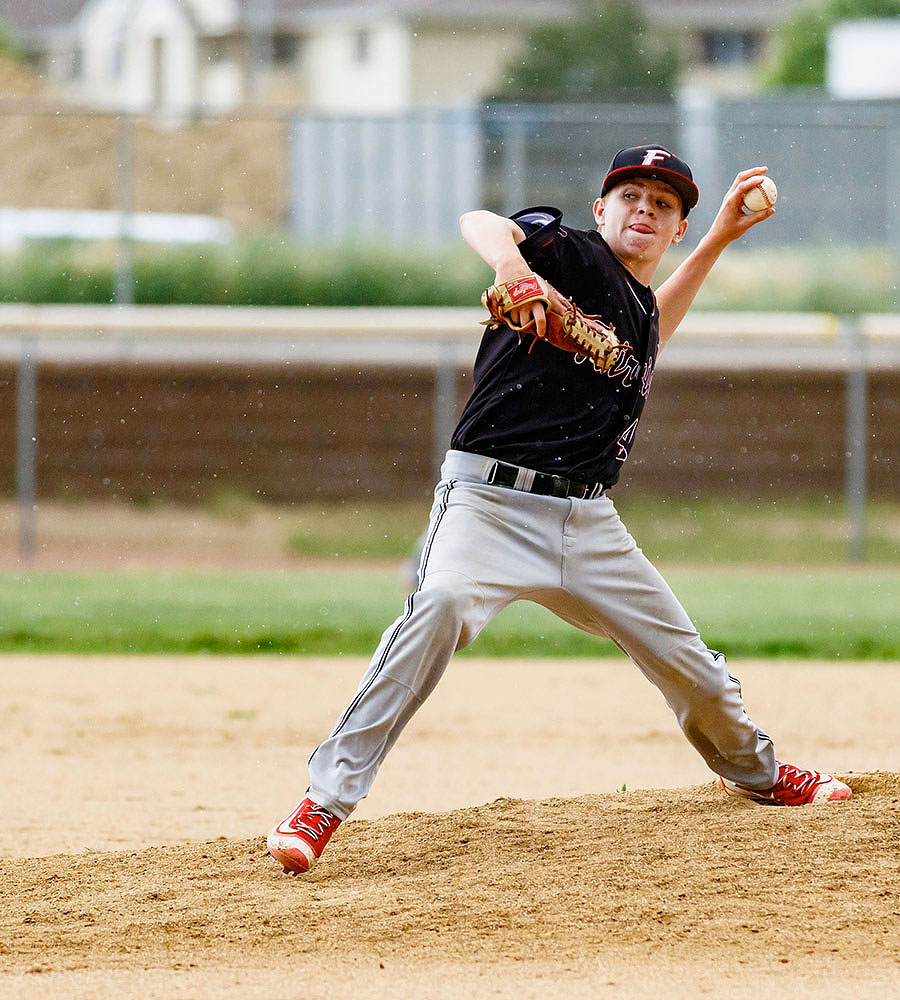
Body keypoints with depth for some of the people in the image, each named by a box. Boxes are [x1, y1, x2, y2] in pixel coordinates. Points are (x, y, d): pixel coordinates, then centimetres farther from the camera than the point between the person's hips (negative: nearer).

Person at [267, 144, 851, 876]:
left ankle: (754, 772, 43)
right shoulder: (573, 254, -3)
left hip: (589, 524, 7)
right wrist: (513, 264, -44)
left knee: (692, 667, 10)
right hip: (493, 498, -7)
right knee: (441, 605, -35)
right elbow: (479, 223, -20)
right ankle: (326, 802, -34)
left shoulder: (639, 306, 18)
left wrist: (720, 238, 35)